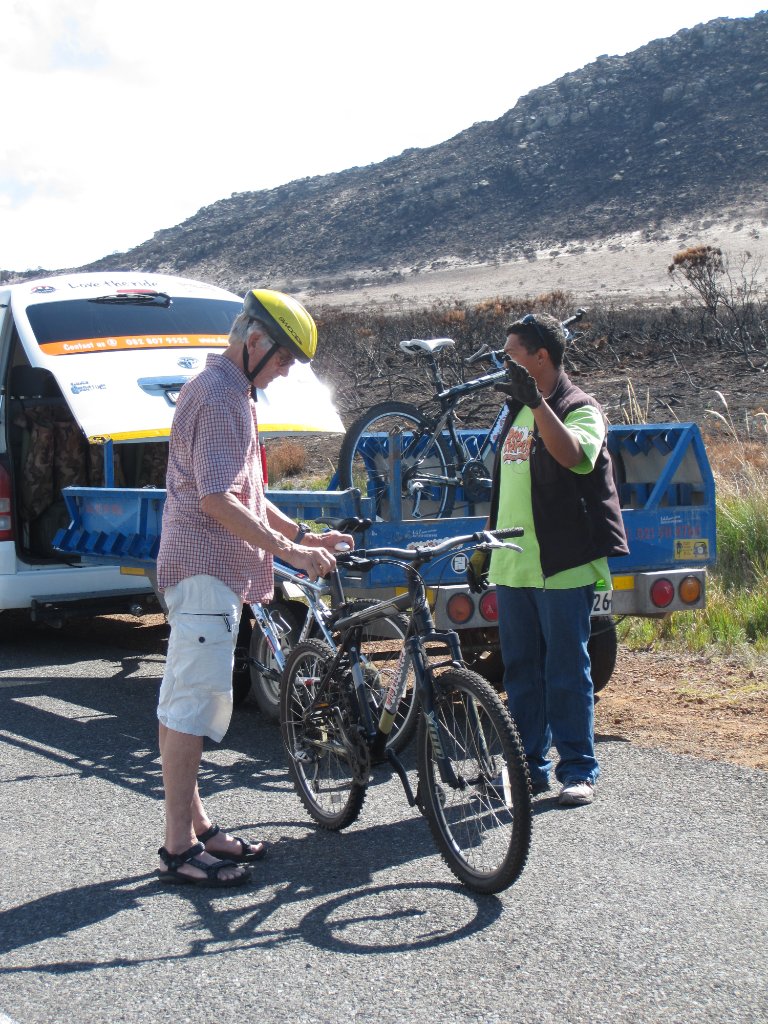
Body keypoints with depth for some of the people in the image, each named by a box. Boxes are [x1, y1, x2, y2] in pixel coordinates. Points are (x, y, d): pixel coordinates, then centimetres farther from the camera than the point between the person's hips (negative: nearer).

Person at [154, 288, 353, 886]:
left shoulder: (227, 392, 19)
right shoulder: (221, 397, -15)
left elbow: (244, 495, 24)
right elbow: (217, 501, -23)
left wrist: (305, 535, 16)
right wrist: (288, 550, -21)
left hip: (213, 569, 11)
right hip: (205, 569, -11)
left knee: (187, 703, 14)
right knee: (194, 703, -8)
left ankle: (196, 826, 22)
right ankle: (179, 849, -4)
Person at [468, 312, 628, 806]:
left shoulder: (580, 409, -7)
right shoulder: (516, 413, 17)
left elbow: (574, 456, -29)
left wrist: (537, 401, -34)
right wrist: (485, 549, 22)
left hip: (563, 567, -8)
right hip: (513, 567, 8)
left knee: (566, 671, -2)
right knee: (521, 671, 11)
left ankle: (579, 771, 8)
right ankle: (530, 766, 21)